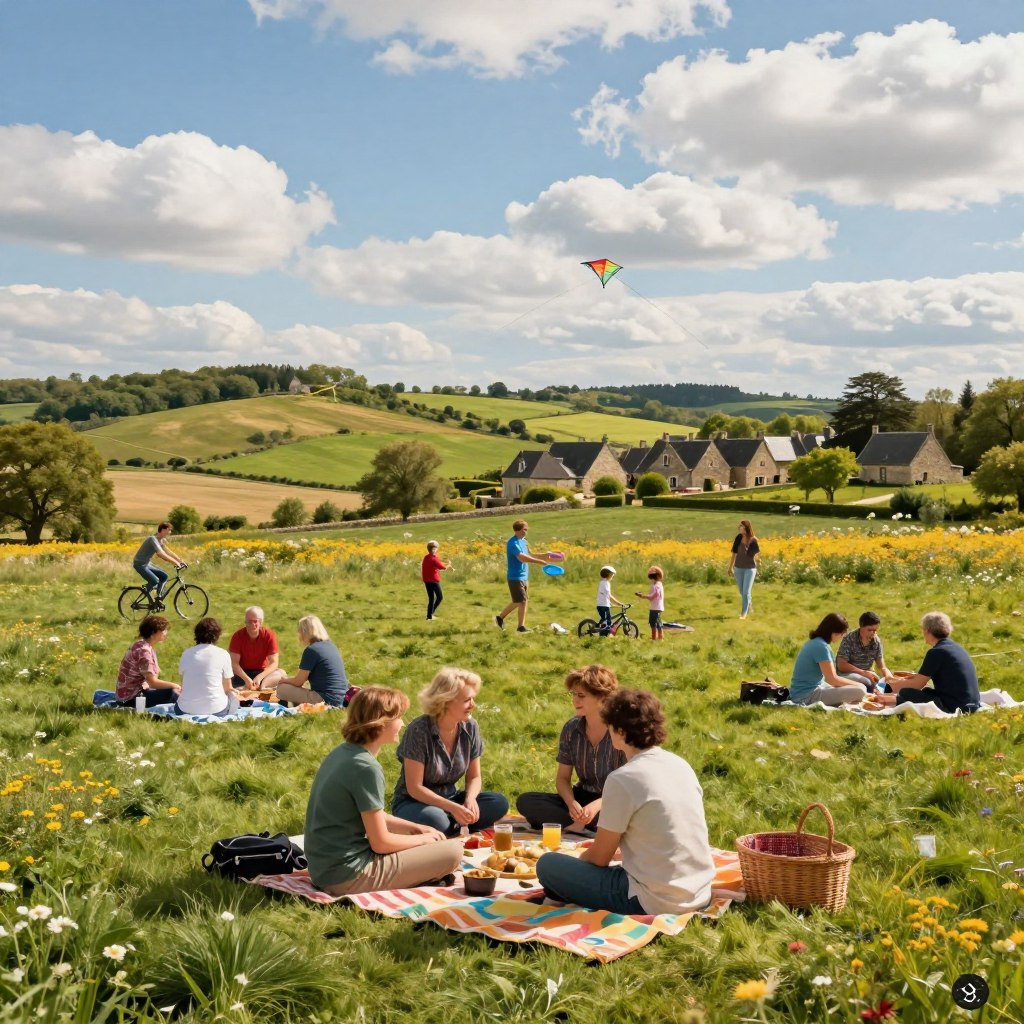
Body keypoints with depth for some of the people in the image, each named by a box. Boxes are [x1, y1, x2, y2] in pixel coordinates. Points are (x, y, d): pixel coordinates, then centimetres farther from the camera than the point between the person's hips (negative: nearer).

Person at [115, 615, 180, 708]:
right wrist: (174, 686, -11)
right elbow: (153, 682, -21)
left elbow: (152, 679, 6)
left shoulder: (147, 647, 10)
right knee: (172, 693, -23)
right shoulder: (143, 651, -19)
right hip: (132, 698, -10)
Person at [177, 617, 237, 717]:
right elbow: (227, 687, 4)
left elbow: (183, 685, 12)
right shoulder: (223, 654, -3)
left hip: (187, 710, 3)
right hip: (215, 709, -2)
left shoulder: (186, 653, 4)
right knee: (234, 699, 29)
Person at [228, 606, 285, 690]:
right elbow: (234, 663, -15)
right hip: (242, 673, -1)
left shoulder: (269, 635, -11)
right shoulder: (237, 636, -12)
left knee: (281, 673, -27)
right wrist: (247, 679, -30)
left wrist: (259, 677, -30)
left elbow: (274, 663, -15)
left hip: (261, 672, 1)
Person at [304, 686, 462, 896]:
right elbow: (381, 843, -16)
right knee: (453, 851, -8)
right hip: (347, 877, -9)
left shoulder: (343, 752, 6)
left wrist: (416, 828, 12)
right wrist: (423, 838, 0)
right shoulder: (366, 768, -21)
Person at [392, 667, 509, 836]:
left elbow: (474, 777, 4)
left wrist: (470, 798, -19)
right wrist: (452, 807, -29)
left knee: (499, 803, -18)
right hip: (413, 802, -6)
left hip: (450, 797, 6)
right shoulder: (419, 730, -21)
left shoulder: (470, 727, -4)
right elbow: (414, 788, -19)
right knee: (435, 820, -40)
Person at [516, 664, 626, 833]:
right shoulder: (571, 729, 0)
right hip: (582, 799, 5)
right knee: (525, 801, -17)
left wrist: (598, 805, -29)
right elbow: (562, 778, 3)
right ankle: (581, 824, -29)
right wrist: (571, 803, -19)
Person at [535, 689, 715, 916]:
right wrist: (616, 850, 26)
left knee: (548, 865, 5)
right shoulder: (681, 765, 5)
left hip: (655, 903, -8)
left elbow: (599, 858, -5)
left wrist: (576, 861, 16)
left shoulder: (622, 779, -16)